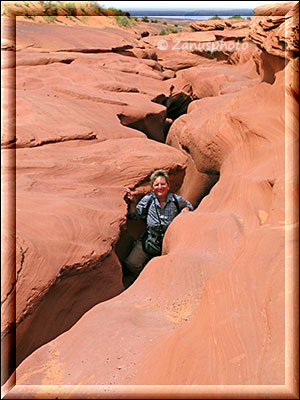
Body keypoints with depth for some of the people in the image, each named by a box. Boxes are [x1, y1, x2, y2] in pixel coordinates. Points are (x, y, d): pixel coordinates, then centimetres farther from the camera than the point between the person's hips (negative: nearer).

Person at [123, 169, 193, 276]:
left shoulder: (176, 200, -5)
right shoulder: (148, 200, -4)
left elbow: (188, 205, 16)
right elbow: (135, 215, -2)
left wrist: (186, 210, -7)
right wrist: (131, 203, -19)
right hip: (150, 241, 0)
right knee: (132, 264, -14)